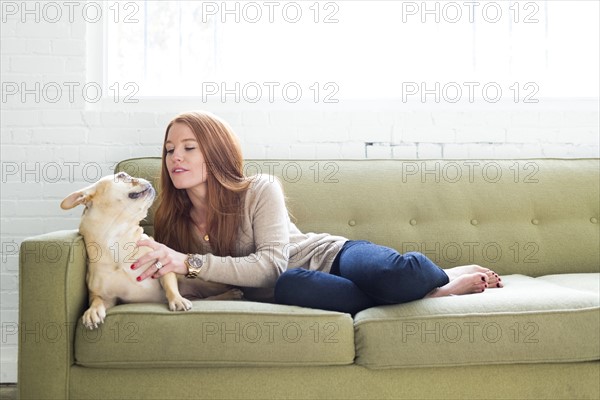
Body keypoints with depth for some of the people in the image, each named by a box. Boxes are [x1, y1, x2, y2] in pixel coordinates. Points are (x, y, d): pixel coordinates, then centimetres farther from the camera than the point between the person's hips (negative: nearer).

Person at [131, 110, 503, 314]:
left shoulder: (260, 190, -10)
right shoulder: (172, 221, 4)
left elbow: (270, 264, -22)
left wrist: (190, 262, -31)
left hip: (331, 256, -3)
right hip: (291, 294, 3)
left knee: (398, 276, -39)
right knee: (289, 285, -39)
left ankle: (448, 277, 0)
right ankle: (433, 293, -20)